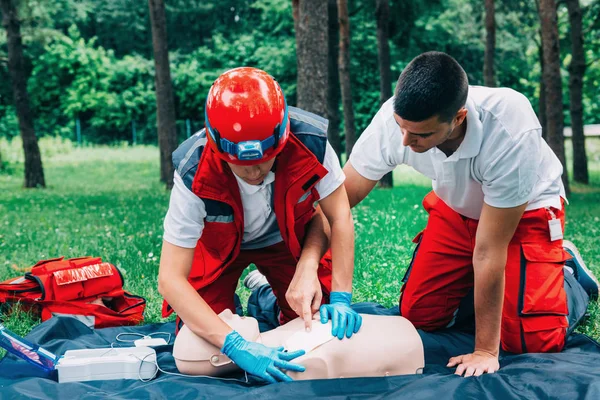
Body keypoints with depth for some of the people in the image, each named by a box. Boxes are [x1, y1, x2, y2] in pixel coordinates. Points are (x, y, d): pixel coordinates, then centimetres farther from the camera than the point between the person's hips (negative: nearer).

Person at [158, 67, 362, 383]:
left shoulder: (311, 141, -36)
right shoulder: (195, 174, -39)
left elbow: (339, 218, -21)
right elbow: (170, 278, -37)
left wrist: (340, 299, -29)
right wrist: (236, 346, -48)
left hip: (288, 238, 2)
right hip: (218, 244, -1)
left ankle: (267, 291, 25)